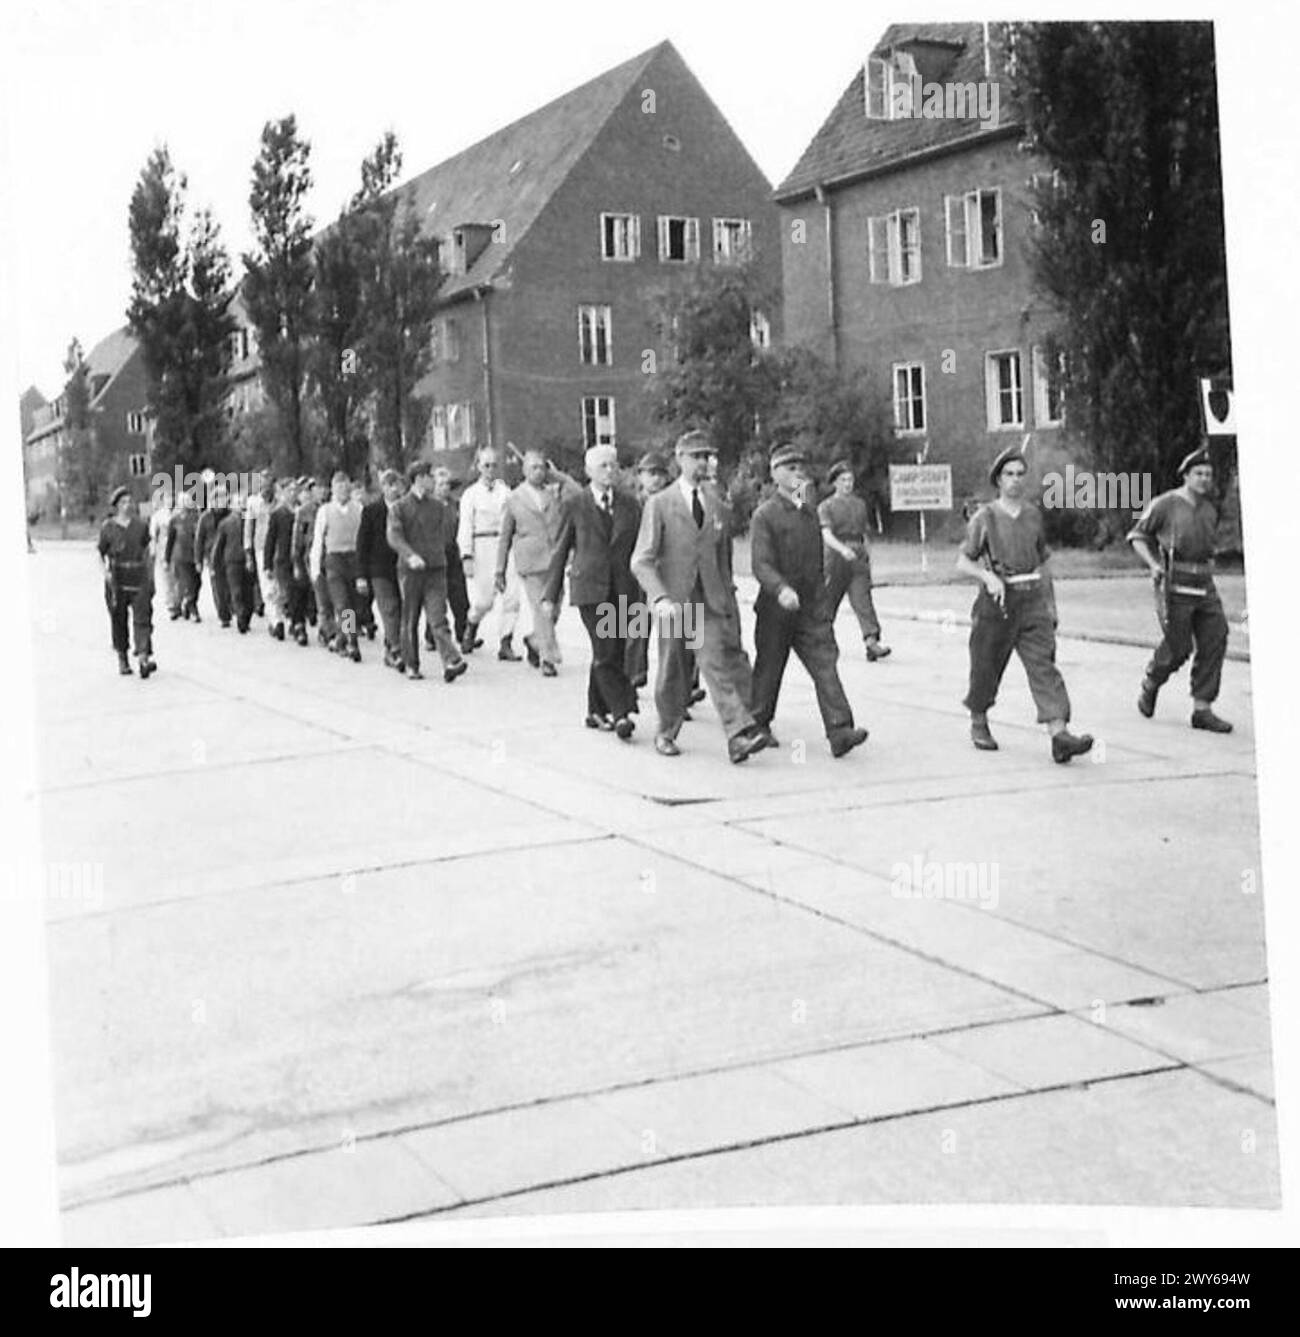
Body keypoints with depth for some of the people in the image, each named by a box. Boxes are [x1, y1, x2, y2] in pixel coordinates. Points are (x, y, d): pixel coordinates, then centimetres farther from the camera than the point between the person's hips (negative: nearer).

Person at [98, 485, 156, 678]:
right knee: (118, 618, 6)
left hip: (138, 576, 1)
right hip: (116, 578, -1)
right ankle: (122, 658, 18)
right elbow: (101, 553, 6)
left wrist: (148, 573, 12)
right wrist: (106, 571, -9)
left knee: (142, 616, -10)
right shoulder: (108, 527, 3)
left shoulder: (141, 525, 8)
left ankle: (144, 658, -18)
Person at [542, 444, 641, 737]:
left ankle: (597, 712, 21)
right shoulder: (575, 503, 2)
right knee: (605, 653, -13)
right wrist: (551, 594, 3)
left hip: (622, 591, 4)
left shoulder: (629, 505, 9)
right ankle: (621, 714, -15)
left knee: (612, 654, 7)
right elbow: (560, 551, 5)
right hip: (589, 589, -3)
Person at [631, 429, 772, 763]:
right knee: (671, 672, 9)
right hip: (672, 601, -1)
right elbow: (641, 560, -8)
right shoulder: (660, 504, -2)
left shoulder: (719, 504, 9)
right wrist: (660, 599, -22)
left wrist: (728, 594, 17)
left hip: (710, 601, 2)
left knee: (718, 663, -14)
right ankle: (666, 733, 29)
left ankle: (739, 735, -23)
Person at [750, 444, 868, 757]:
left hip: (813, 606, 4)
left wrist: (823, 596, 19)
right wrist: (782, 590, -35)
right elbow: (761, 564, -18)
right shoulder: (764, 516, -7)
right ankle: (758, 725, 29)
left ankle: (840, 731, -17)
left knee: (825, 664, -9)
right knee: (769, 669, 9)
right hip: (776, 610, -4)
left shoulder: (810, 514, 14)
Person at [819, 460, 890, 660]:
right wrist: (843, 549, -32)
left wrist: (868, 558, 20)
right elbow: (826, 535, -15)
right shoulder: (826, 506, -1)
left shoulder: (860, 504, 15)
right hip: (836, 558, -3)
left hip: (858, 557, 3)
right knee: (829, 600, 7)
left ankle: (872, 642, -22)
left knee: (863, 599, -11)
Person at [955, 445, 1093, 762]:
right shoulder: (985, 517, -1)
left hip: (1032, 601, 3)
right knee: (986, 668, 8)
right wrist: (988, 576, -20)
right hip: (997, 603, -3)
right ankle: (978, 724, 33)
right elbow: (963, 562, -1)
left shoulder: (1034, 515, 11)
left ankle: (1059, 734, -21)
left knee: (1043, 664, -10)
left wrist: (1050, 604, 16)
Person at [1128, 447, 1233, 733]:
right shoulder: (1165, 504, -5)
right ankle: (1150, 685, 25)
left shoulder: (1211, 509, 14)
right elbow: (1137, 536, 1)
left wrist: (1209, 563, 14)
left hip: (1204, 584, 6)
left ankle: (1202, 709, 2)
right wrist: (1153, 564, -12)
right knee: (1178, 647, -6)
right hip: (1175, 583, -6)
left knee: (1214, 642, -3)